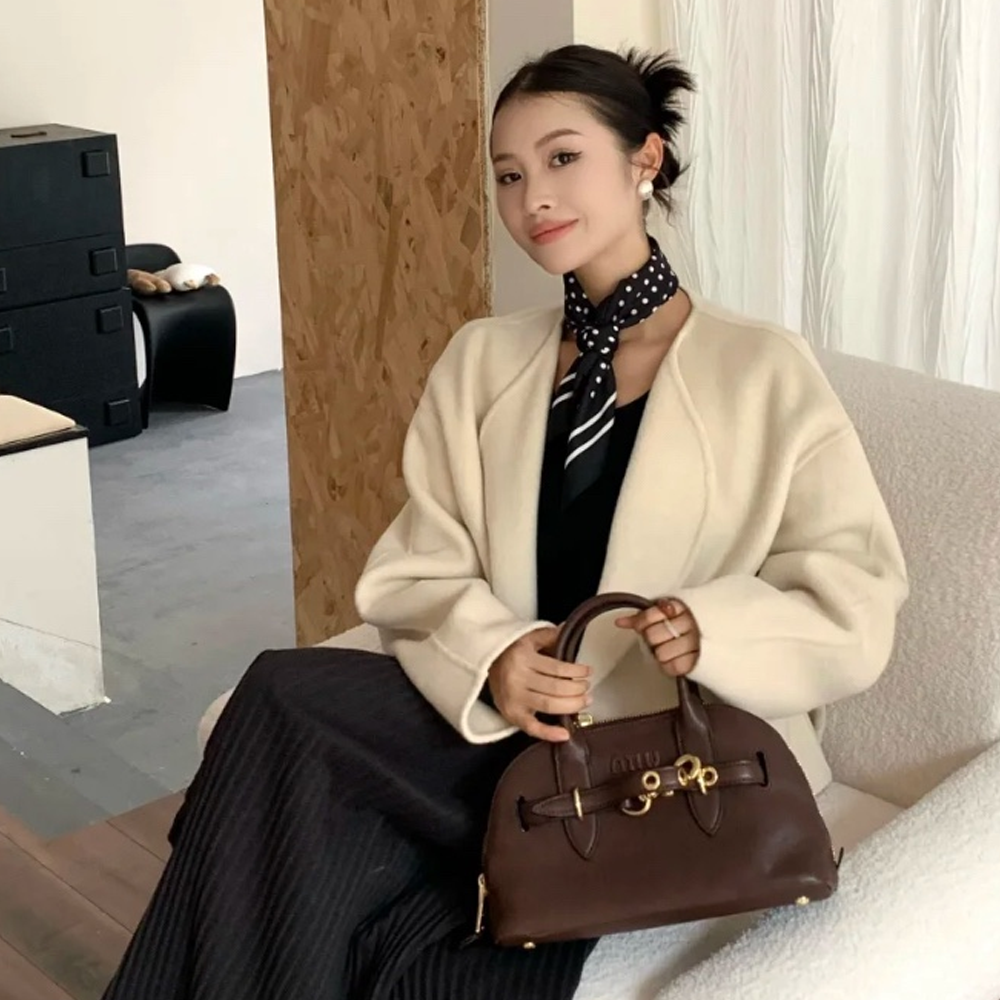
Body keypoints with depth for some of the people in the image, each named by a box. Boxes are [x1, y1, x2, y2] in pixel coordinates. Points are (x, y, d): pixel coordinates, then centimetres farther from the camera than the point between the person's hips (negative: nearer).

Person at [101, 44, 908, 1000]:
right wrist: (490, 655, -17)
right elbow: (417, 576, 5)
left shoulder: (763, 373, -2)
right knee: (285, 701, -24)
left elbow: (856, 601, -4)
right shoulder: (480, 363, 10)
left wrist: (717, 628, -24)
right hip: (497, 727, 4)